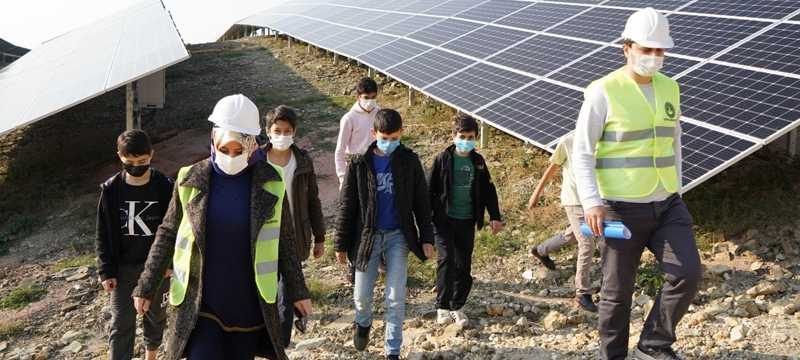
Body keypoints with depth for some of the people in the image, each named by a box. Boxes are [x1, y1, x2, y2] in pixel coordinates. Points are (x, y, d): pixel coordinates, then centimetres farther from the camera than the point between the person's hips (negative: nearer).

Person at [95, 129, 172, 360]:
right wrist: (106, 271, -6)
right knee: (121, 325, -2)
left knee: (156, 315, 17)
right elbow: (103, 235, -2)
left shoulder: (165, 187, -9)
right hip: (123, 268, 0)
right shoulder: (111, 189, -7)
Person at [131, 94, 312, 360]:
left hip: (248, 304, 1)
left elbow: (284, 241, 4)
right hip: (200, 303, -1)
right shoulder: (191, 179, -5)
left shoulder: (269, 182, -5)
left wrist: (298, 290, 7)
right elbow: (167, 234, 4)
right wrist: (146, 287, 4)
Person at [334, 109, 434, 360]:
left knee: (396, 298, -1)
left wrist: (427, 238, 2)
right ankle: (363, 323, 41)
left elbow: (421, 202, 4)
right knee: (362, 294, 8)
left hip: (398, 236, 0)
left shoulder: (409, 161, -1)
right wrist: (341, 244, 0)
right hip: (368, 235, 0)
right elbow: (346, 205, -1)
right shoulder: (360, 163, -4)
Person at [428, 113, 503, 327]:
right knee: (446, 259, -16)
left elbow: (488, 190, 15)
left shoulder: (478, 161, 8)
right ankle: (442, 307, -7)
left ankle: (457, 307, 22)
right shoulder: (443, 159, -3)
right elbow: (430, 189, -1)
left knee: (464, 266, 7)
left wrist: (495, 217, 11)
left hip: (467, 221, 4)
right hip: (444, 220, -4)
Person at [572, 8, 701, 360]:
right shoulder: (603, 92, -11)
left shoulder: (669, 88, 8)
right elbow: (582, 152, -11)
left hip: (666, 205, 5)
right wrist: (591, 202, -22)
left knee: (687, 274, -9)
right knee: (618, 291, 4)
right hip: (621, 208, -5)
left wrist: (676, 193, 18)